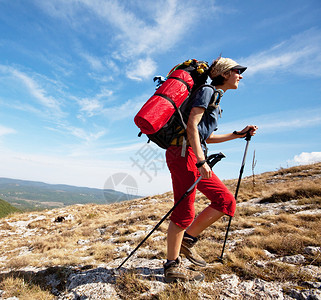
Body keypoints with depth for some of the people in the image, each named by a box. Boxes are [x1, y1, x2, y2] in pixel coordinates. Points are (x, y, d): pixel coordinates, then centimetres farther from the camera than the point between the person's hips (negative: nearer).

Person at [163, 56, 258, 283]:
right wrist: (201, 161, -21)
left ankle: (188, 240, 15)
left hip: (195, 156, 9)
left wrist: (239, 134, 23)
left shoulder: (215, 99, 26)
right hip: (184, 152, -9)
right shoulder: (207, 91, -3)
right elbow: (191, 127, -15)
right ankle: (172, 267, 11)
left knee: (226, 201, 5)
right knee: (184, 211, -5)